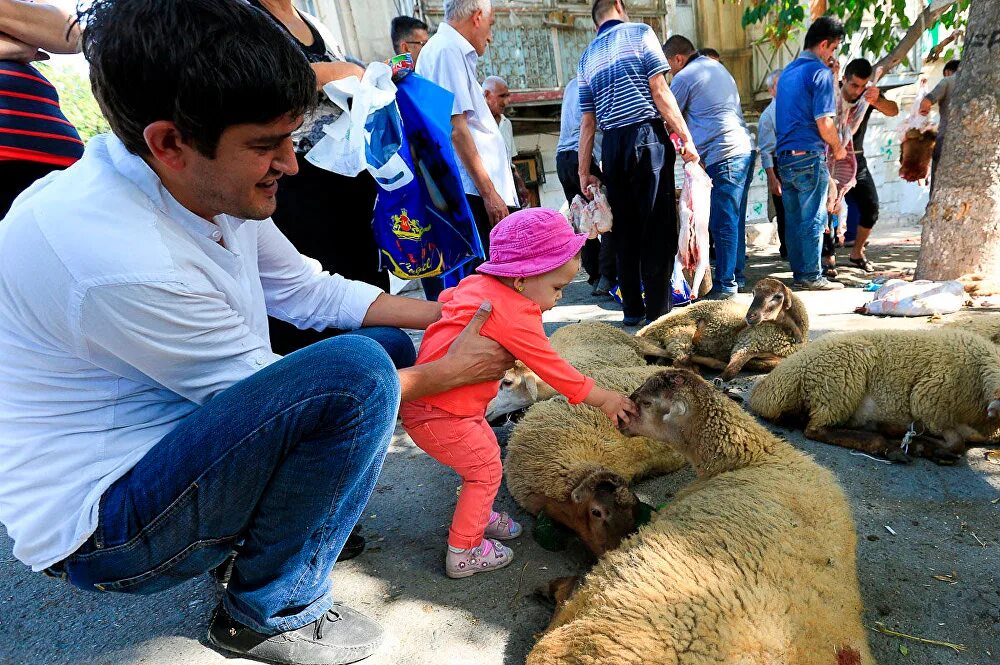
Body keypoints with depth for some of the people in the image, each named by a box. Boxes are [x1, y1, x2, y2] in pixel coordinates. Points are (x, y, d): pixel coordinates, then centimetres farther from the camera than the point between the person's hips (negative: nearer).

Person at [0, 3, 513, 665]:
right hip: (100, 530, -8)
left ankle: (308, 515, 7)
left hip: (171, 438, 8)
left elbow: (312, 292, 4)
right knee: (357, 369, -30)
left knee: (391, 347, 6)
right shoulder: (117, 256, -31)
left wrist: (445, 312, -3)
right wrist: (446, 372, -16)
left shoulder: (214, 187, -5)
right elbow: (263, 396, -23)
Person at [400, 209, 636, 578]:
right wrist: (604, 399, -5)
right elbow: (554, 370, -17)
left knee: (486, 453, 22)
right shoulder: (516, 316, -23)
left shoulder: (475, 283, 3)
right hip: (437, 414, -9)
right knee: (486, 470, 5)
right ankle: (463, 553, 19)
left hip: (424, 395, 9)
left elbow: (446, 298, 23)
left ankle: (479, 517, 42)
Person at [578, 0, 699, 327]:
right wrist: (686, 138, -6)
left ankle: (632, 308, 10)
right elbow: (659, 90, -6)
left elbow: (587, 121, 12)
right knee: (658, 225, -3)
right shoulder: (640, 33, 5)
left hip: (612, 144, 5)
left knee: (625, 227, 8)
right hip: (647, 136, -4)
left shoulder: (587, 57, 17)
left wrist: (584, 171, 13)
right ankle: (659, 309, -3)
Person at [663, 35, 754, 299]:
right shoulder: (718, 67, 23)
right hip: (744, 150, 9)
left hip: (722, 156, -9)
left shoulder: (684, 78, -3)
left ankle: (725, 283, -4)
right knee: (736, 219, 13)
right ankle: (737, 275, 20)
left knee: (722, 223, -7)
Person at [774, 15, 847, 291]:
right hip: (810, 156, -8)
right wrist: (838, 148, 2)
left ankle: (799, 273, 15)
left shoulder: (787, 72, 18)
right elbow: (824, 122, -14)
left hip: (785, 157, 8)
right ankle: (812, 276, 2)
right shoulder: (820, 72, -7)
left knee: (793, 219, 9)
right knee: (813, 219, -2)